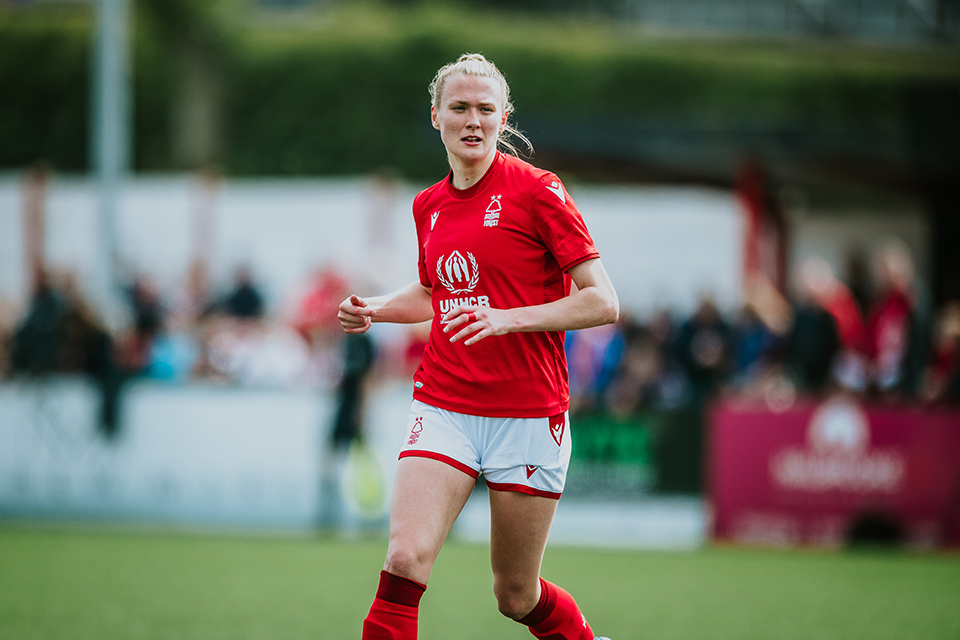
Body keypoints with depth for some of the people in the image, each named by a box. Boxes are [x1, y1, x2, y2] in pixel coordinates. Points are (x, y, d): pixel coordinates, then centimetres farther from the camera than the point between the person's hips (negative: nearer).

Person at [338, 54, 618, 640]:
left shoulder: (536, 190, -7)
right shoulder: (430, 205, 10)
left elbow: (603, 303, -11)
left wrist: (508, 318, -22)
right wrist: (373, 310, 10)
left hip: (528, 415, -4)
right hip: (443, 409, 4)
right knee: (405, 558, -19)